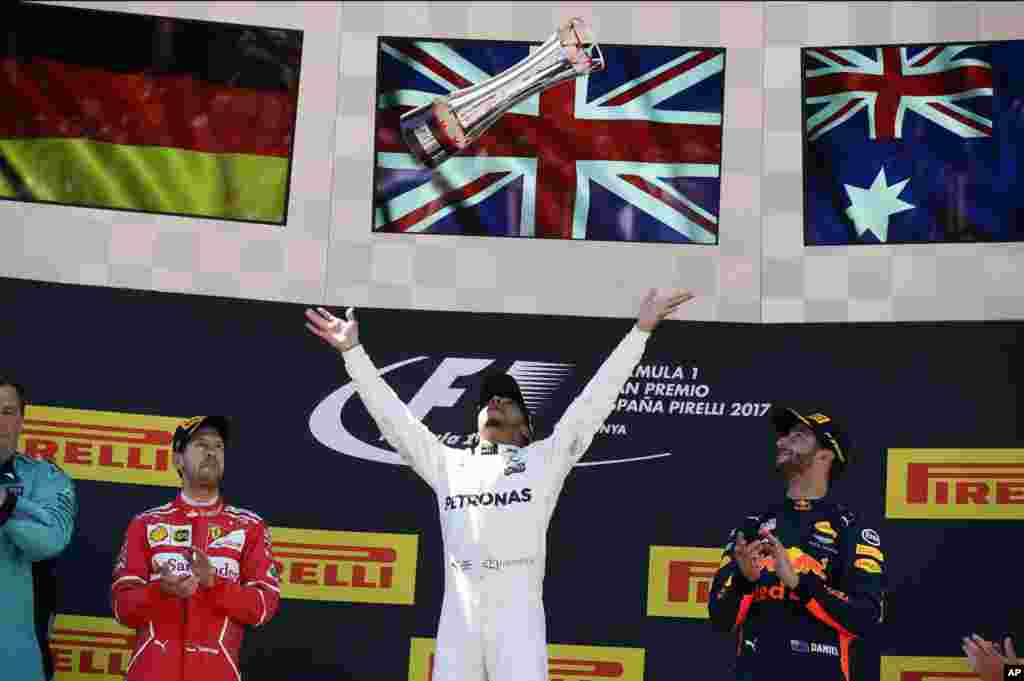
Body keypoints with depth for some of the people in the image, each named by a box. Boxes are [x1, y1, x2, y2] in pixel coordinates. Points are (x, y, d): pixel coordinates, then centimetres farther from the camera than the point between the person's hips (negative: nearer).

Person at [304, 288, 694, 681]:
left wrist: (640, 330, 12)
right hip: (457, 618, 3)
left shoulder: (544, 458, 19)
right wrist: (353, 350, 27)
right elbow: (391, 412, 27)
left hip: (517, 618, -2)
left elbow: (595, 399, 15)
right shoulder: (447, 464, 25)